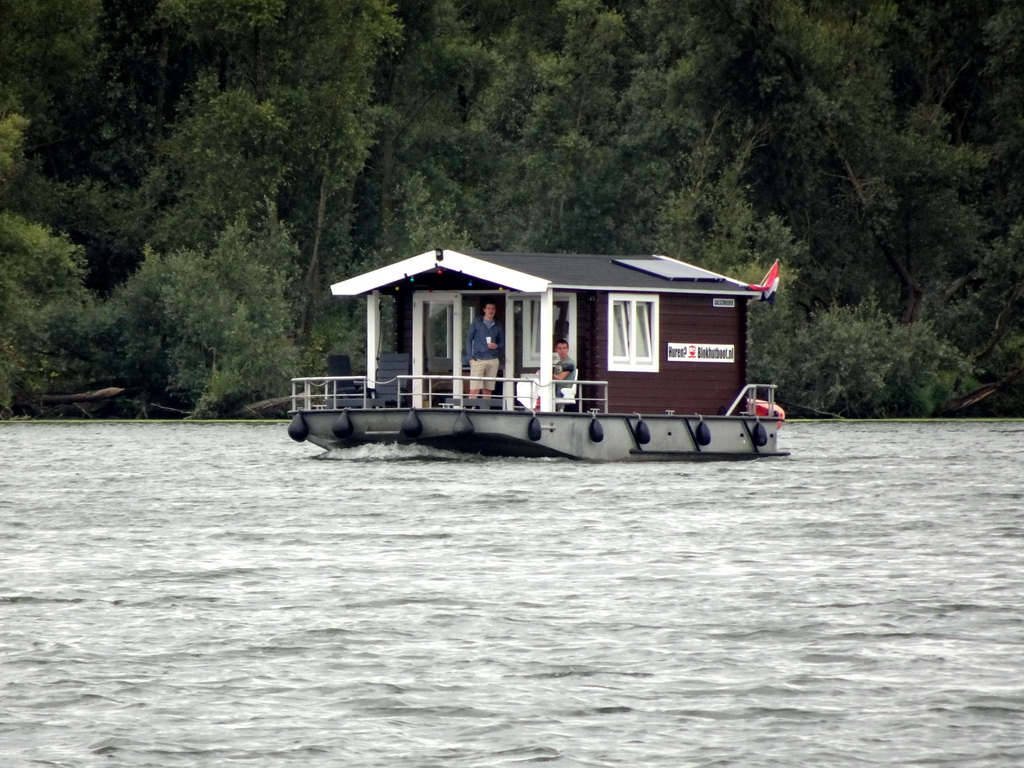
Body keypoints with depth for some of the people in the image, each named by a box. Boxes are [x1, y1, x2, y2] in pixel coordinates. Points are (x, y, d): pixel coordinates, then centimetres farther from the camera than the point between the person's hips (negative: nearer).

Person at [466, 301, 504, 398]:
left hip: (493, 360, 3)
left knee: (488, 390, 3)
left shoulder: (498, 325, 13)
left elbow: (502, 343, 18)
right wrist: (471, 357, -3)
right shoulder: (476, 322, 6)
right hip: (478, 360, -3)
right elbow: (469, 339, 6)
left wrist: (496, 346, -6)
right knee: (474, 390, -12)